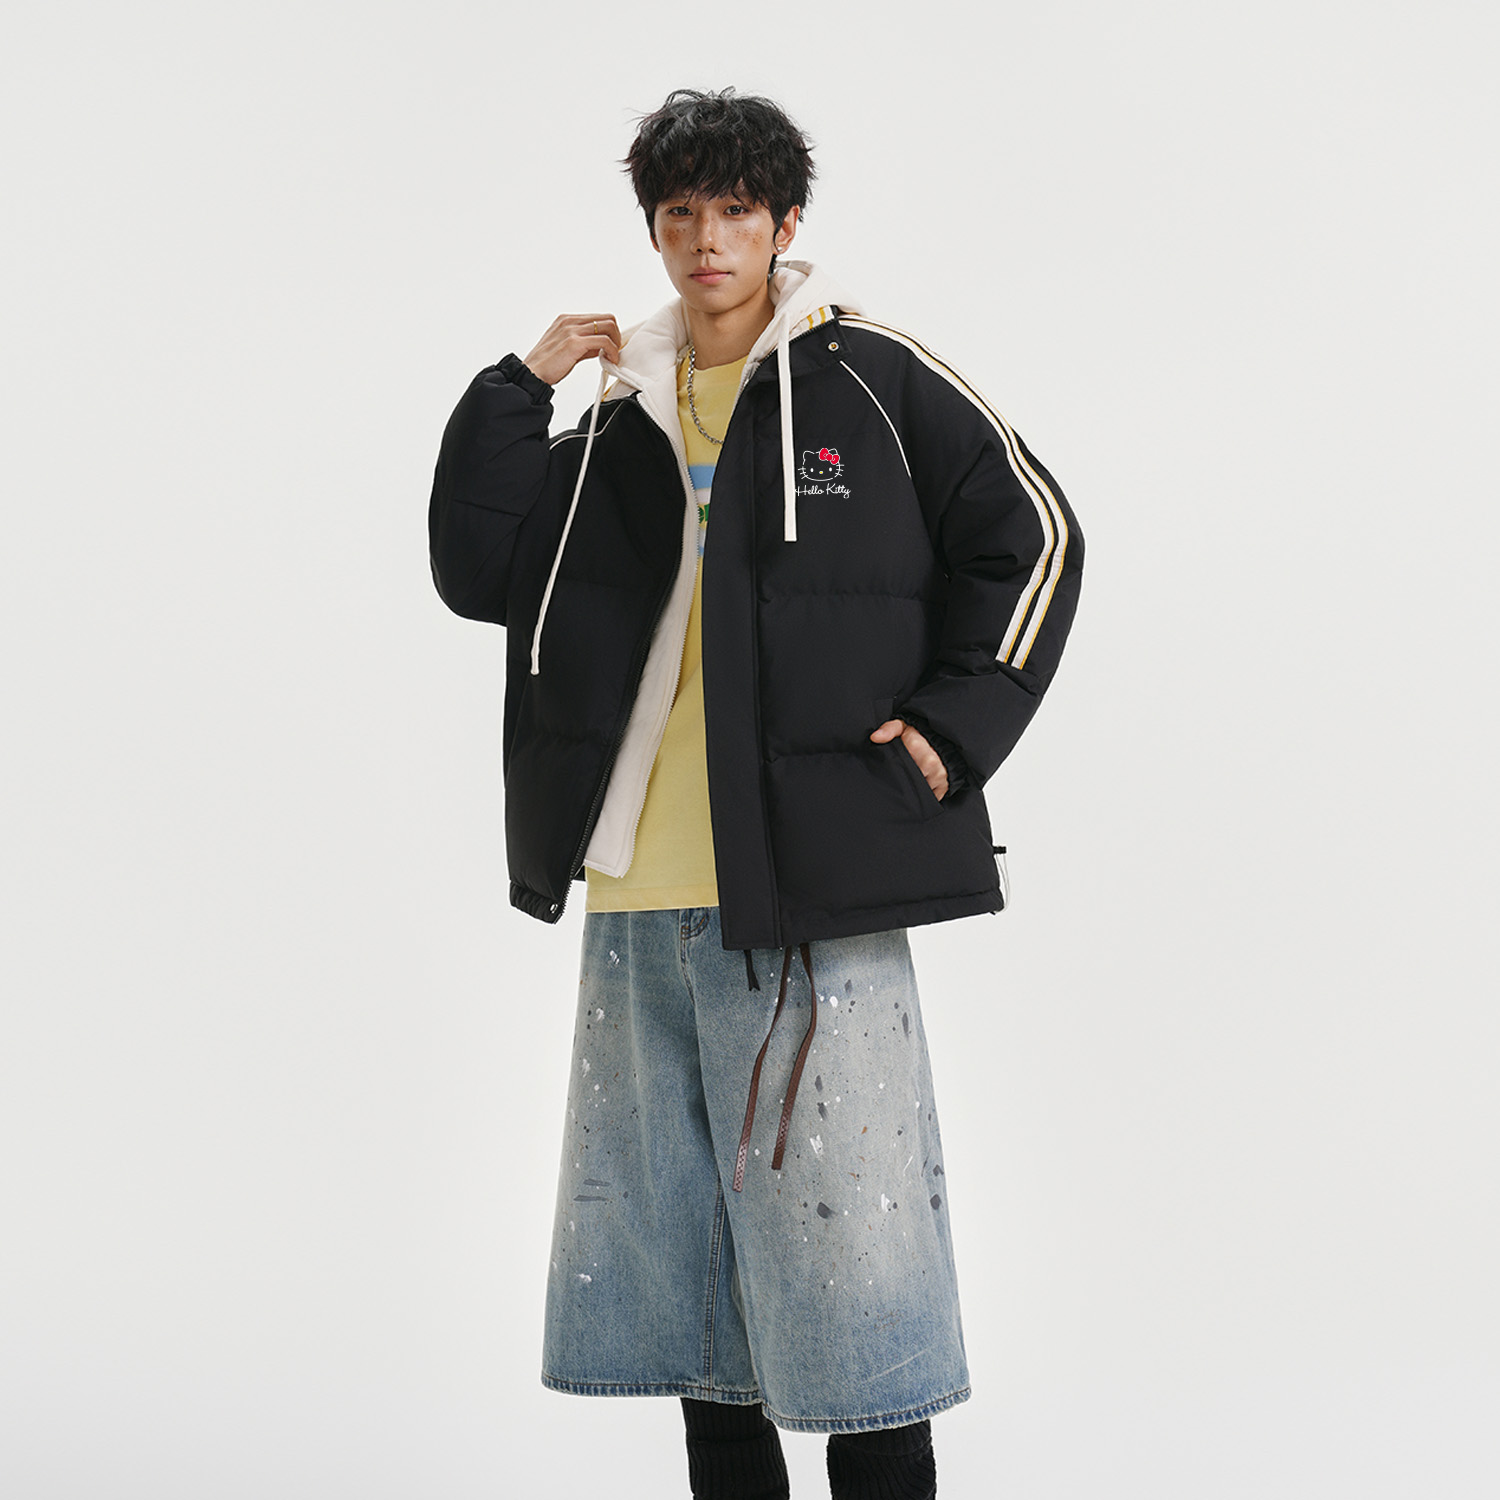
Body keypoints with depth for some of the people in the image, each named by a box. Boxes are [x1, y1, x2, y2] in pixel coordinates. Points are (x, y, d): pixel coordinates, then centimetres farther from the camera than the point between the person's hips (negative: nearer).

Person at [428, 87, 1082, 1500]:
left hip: (809, 896, -5)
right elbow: (479, 575, 8)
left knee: (839, 1222, -3)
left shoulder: (867, 375, 1)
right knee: (677, 1233, 12)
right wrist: (516, 389, 2)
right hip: (639, 904, 5)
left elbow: (1030, 533, 1)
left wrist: (951, 724, -6)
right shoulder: (624, 415, 14)